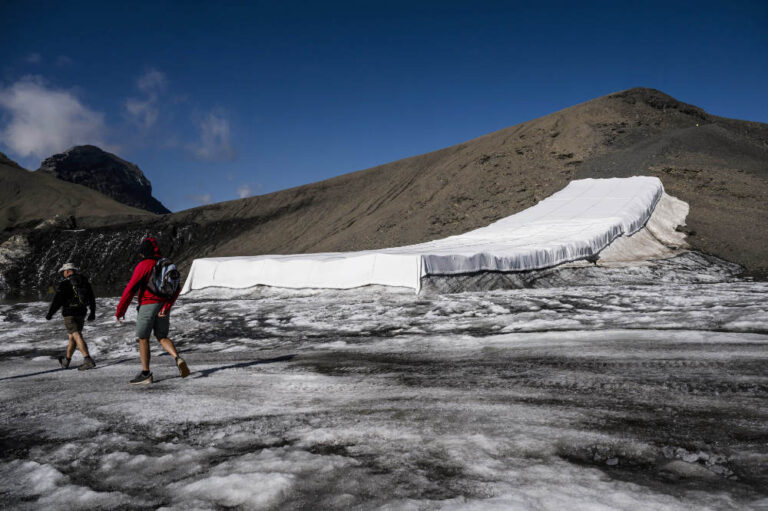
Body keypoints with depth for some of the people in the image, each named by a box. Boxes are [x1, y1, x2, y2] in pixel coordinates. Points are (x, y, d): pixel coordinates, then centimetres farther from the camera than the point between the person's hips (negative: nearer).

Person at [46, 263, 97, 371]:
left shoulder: (65, 284, -9)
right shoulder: (85, 282, 11)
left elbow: (57, 300, -11)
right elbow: (92, 298, 16)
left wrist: (50, 313, -2)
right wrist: (92, 313, 25)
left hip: (70, 313, -7)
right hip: (81, 313, 7)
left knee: (77, 336, -12)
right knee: (72, 336, 18)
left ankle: (88, 360, -24)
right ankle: (66, 360, 31)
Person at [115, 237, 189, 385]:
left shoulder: (143, 265, -9)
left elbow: (131, 289, -12)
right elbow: (176, 289, 4)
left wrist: (120, 310, -5)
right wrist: (166, 307, -5)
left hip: (148, 305, -6)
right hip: (163, 306, 6)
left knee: (143, 339, 7)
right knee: (162, 337, 13)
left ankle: (145, 374, 9)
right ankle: (178, 359, -12)